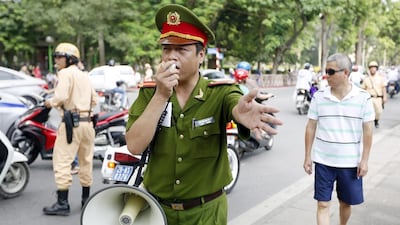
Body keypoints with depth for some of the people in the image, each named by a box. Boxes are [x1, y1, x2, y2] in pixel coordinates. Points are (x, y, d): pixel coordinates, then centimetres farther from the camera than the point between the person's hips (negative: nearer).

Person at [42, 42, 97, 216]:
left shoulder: (65, 73, -6)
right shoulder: (85, 76, 18)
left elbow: (61, 96, -19)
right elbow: (94, 100, 18)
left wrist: (51, 102, -1)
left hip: (71, 122, -8)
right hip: (87, 122, 8)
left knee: (62, 161, -5)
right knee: (86, 161, 14)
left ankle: (62, 203, -5)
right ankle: (86, 198, 24)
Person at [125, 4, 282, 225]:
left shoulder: (220, 93, -12)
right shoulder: (148, 93, -6)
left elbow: (235, 104, -35)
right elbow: (134, 145, -17)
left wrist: (242, 111, -58)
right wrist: (161, 95, -26)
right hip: (157, 207, 2)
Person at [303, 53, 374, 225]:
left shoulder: (363, 98, -7)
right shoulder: (319, 96, -5)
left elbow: (367, 130, -2)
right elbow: (311, 127, 1)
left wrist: (364, 160, -5)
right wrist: (307, 156, 0)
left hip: (350, 162, 0)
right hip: (323, 161, 0)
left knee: (346, 203, 16)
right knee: (323, 204, 2)